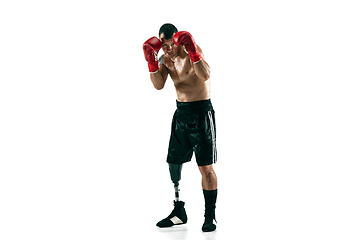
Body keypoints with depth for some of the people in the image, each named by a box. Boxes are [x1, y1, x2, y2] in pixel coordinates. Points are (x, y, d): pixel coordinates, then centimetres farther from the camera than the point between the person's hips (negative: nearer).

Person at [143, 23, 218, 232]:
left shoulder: (193, 51, -12)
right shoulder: (165, 59, 6)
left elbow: (206, 75, -29)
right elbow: (159, 85, -8)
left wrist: (193, 53, -39)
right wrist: (151, 61, -18)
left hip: (201, 112, -6)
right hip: (181, 113, 6)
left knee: (206, 167, -5)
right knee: (173, 163, 7)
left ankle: (210, 215, 7)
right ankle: (179, 213, 20)